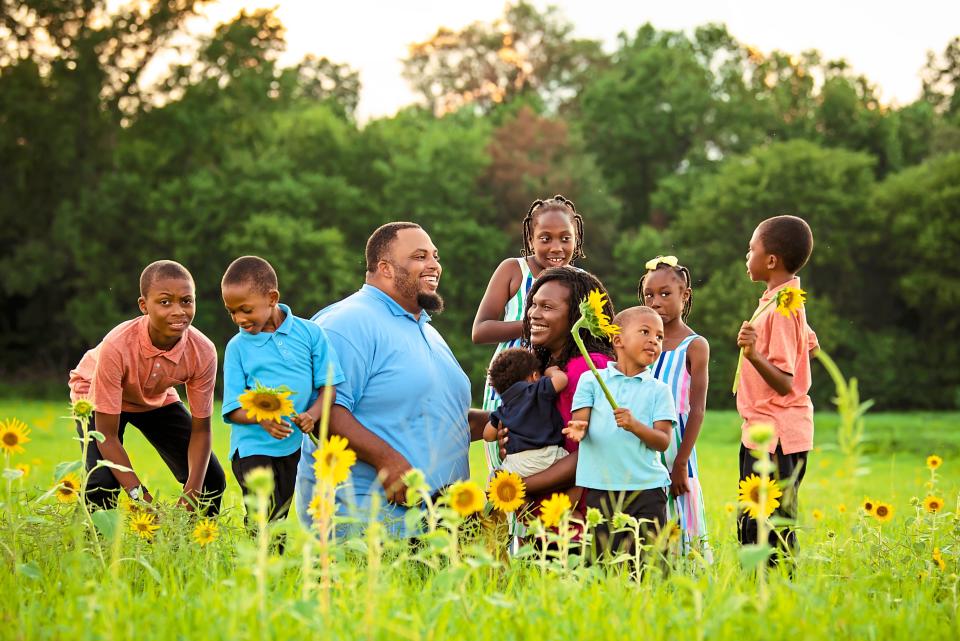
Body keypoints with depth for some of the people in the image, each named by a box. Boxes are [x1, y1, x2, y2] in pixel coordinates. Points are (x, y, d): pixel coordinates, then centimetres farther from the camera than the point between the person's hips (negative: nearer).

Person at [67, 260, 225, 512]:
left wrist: (193, 490, -32)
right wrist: (138, 493, -41)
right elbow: (107, 434, -33)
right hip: (97, 396, -4)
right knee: (103, 482, -26)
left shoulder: (203, 352, -29)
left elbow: (200, 428, -17)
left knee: (211, 480, -6)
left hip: (158, 399, 4)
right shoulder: (117, 346, -39)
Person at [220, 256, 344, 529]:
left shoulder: (309, 333, 0)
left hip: (298, 445, 1)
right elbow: (233, 409, -4)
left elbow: (328, 385, 1)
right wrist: (261, 419, -24)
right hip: (253, 448, -1)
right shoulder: (237, 347, -1)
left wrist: (313, 415, -18)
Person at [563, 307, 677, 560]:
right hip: (600, 488, 0)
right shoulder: (591, 380, 6)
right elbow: (578, 423, -2)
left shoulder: (658, 390, 7)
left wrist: (634, 425, -19)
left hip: (647, 487, 0)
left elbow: (663, 442, -2)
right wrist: (579, 429, -26)